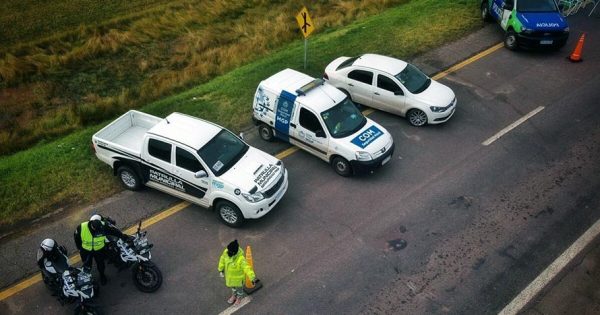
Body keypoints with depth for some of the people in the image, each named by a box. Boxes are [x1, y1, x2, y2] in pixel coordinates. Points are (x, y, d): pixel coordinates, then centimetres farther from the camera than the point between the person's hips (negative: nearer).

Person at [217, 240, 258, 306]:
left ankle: (239, 297, 55)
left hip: (238, 276, -5)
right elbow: (222, 259, -6)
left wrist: (253, 278, -47)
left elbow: (247, 268, -40)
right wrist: (220, 269, 7)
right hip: (229, 274, 5)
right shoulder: (226, 252, -25)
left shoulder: (241, 258, -41)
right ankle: (234, 295, 61)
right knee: (232, 285, 32)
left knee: (239, 287, 25)